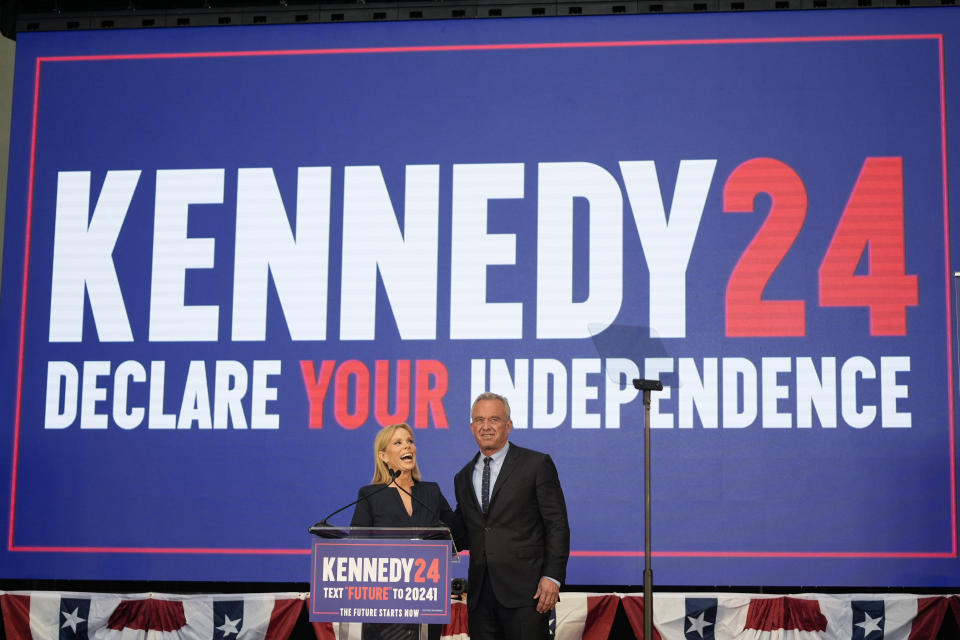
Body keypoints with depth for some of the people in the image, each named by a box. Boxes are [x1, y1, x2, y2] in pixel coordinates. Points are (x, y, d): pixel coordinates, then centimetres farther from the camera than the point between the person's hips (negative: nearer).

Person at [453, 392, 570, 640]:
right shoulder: (463, 477, 17)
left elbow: (557, 524, -3)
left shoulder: (536, 464, 1)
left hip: (524, 591, -5)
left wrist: (552, 576, -12)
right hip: (480, 593, 5)